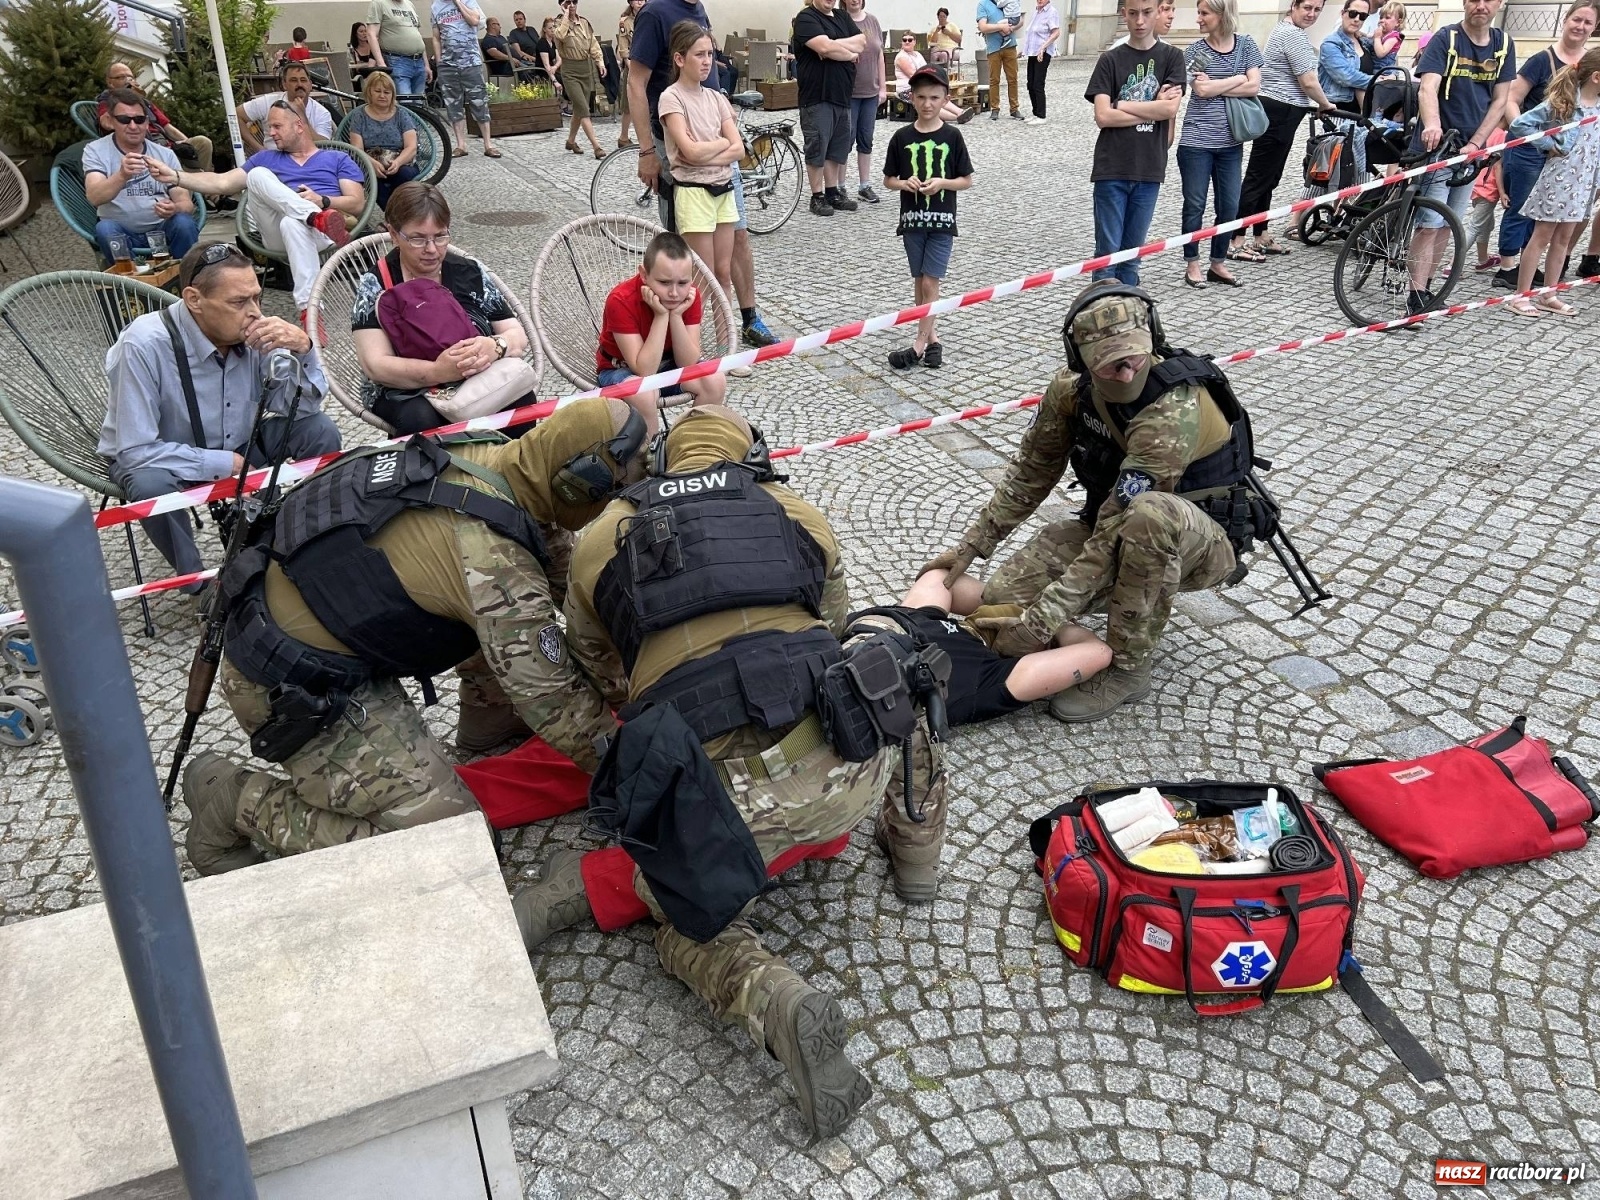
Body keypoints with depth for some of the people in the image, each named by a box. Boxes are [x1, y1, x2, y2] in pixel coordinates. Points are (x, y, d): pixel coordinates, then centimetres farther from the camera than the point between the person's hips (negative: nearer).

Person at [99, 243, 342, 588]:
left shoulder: (252, 333, -18)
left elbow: (303, 408, -10)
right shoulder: (144, 345, -30)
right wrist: (226, 465, -28)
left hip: (235, 444, 5)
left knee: (320, 431, -12)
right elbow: (137, 452, -29)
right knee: (151, 485, -36)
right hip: (154, 458, -4)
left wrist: (303, 349, -29)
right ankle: (197, 582, -9)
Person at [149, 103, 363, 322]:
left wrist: (322, 201, -9)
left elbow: (357, 203, 8)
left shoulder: (338, 159, 22)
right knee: (257, 175, -20)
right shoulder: (265, 159, 29)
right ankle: (317, 217, -40)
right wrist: (174, 176, 7)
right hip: (279, 237, 3)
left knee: (293, 223, -39)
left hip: (320, 234, -3)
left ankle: (308, 307, -54)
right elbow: (222, 183, 19)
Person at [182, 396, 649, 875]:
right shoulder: (496, 559, -28)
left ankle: (488, 726, 30)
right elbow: (553, 703, -24)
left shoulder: (483, 449, -4)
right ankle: (236, 800, -2)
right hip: (293, 688, -9)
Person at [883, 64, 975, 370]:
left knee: (930, 281, -5)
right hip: (912, 218, 3)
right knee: (920, 281, 9)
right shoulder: (902, 137, 1)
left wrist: (942, 183, -16)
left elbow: (966, 180, 1)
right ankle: (931, 337, 22)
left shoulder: (952, 137, -3)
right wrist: (905, 183, -14)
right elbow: (888, 180, 7)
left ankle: (919, 345, -2)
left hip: (942, 220, -3)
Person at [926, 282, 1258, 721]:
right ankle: (1131, 597, 11)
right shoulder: (1073, 388, -11)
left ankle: (1127, 667, -21)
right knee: (1003, 599, -14)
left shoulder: (1174, 411, -33)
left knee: (1149, 516, -42)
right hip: (1112, 525, 6)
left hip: (1201, 542, -5)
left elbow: (1117, 531, -34)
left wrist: (1042, 621, -34)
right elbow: (1031, 471, 2)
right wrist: (971, 546, -2)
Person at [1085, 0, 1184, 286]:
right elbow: (1103, 116, -8)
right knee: (1108, 251, -2)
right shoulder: (1110, 60, 3)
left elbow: (1170, 109, -8)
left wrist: (1120, 105, -7)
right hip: (1111, 169, -1)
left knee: (1133, 252, 8)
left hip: (1149, 169, 1)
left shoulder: (1171, 57, 6)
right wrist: (1153, 108, -7)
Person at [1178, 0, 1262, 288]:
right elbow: (1201, 90, -13)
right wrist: (1237, 78, -5)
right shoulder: (1196, 50, 0)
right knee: (1195, 205, 2)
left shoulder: (1245, 44, 5)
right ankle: (1192, 264, 14)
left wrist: (1214, 86, -9)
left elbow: (1254, 87, -5)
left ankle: (1218, 264, 18)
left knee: (1229, 206, 5)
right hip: (1196, 142, -2)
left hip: (1230, 143, 2)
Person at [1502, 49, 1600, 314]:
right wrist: (1550, 144, -13)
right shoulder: (1560, 103, -12)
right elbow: (1519, 125, -16)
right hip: (1559, 178, -6)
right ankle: (1521, 295, 4)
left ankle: (1549, 296, 17)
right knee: (1541, 237, -1)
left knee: (1563, 239, 11)